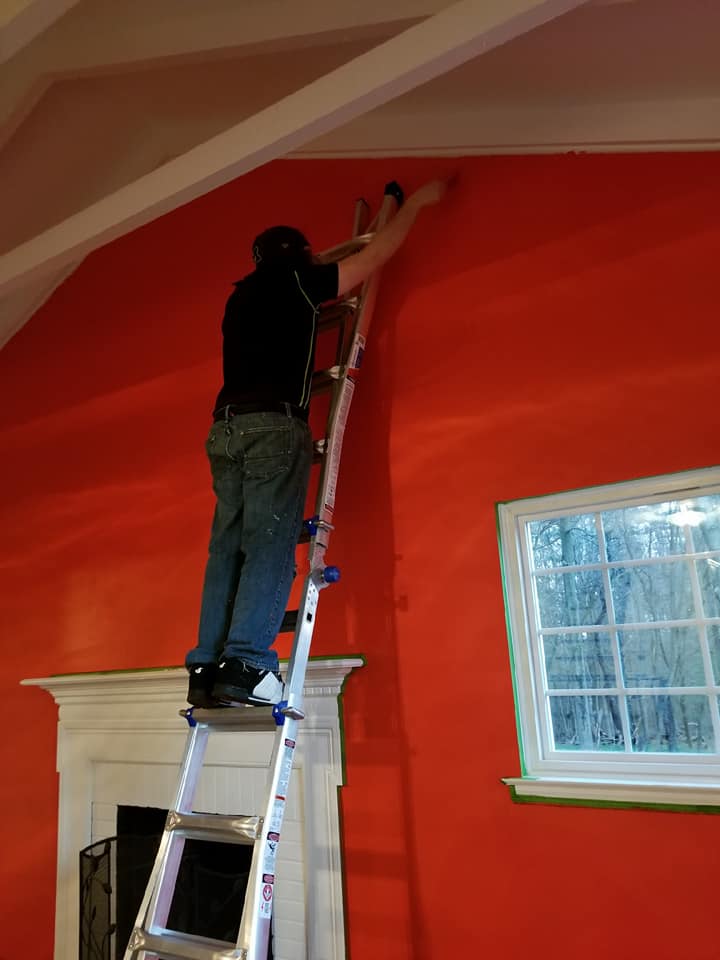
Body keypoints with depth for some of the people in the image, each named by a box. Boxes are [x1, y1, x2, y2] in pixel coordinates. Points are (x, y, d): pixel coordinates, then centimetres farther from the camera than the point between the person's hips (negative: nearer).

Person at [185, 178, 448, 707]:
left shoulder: (241, 297, 28)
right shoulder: (293, 280, 8)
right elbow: (375, 255, 13)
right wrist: (415, 203, 26)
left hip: (226, 427, 7)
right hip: (274, 426, -7)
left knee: (228, 549, 1)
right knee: (271, 548, -11)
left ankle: (207, 669, -3)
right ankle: (246, 666, -19)